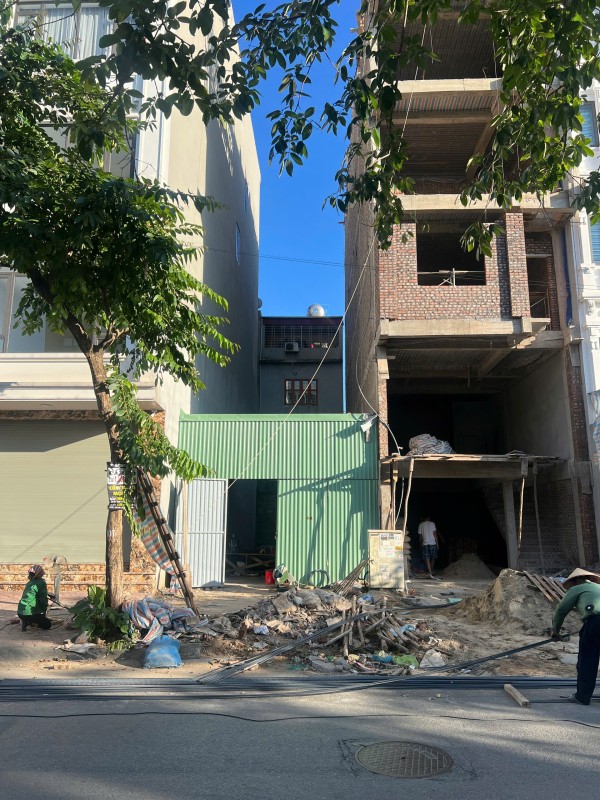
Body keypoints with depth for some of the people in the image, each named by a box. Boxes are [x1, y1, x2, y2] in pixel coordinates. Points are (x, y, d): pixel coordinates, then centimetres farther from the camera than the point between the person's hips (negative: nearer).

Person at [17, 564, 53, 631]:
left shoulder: (29, 582, 14)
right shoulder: (41, 583, -9)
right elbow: (43, 599, -9)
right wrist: (44, 610, 10)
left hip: (20, 613, 8)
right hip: (30, 614, -7)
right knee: (48, 624, 9)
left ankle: (25, 621, 5)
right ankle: (27, 622, -10)